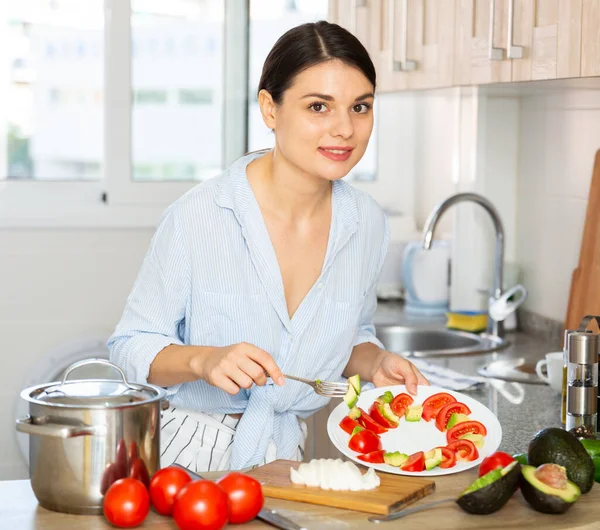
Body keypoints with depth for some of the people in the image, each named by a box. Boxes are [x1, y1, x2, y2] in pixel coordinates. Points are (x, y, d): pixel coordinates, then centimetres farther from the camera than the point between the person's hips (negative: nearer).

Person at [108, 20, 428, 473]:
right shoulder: (197, 217, -15)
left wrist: (376, 364, -4)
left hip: (285, 454, 4)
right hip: (187, 452, -4)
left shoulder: (368, 223, -1)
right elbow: (132, 347, -7)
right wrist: (204, 360, -25)